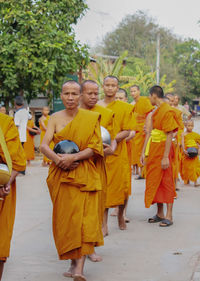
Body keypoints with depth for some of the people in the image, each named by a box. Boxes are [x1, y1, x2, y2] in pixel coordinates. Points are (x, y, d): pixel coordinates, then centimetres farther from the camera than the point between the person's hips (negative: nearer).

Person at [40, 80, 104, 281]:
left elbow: (94, 148, -6)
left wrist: (73, 157, -20)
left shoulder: (91, 118, 1)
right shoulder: (55, 118, 6)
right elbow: (44, 145, -3)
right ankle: (73, 262, 14)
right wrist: (57, 159, -23)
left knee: (84, 217, -11)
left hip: (84, 175, -2)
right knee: (64, 218, 3)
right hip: (60, 175, 2)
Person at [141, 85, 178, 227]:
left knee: (166, 181, -4)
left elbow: (170, 135, -18)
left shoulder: (167, 110, -14)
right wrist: (144, 152, 13)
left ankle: (169, 216, 1)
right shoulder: (155, 111, 14)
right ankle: (160, 214, 20)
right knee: (155, 181, 11)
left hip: (162, 149, -9)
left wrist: (165, 157, -21)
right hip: (153, 149, 9)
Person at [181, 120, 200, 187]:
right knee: (186, 167, 4)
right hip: (186, 153, -2)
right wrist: (184, 150, -23)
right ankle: (187, 180, 21)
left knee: (194, 167, -3)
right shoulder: (183, 134, -1)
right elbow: (182, 142, -10)